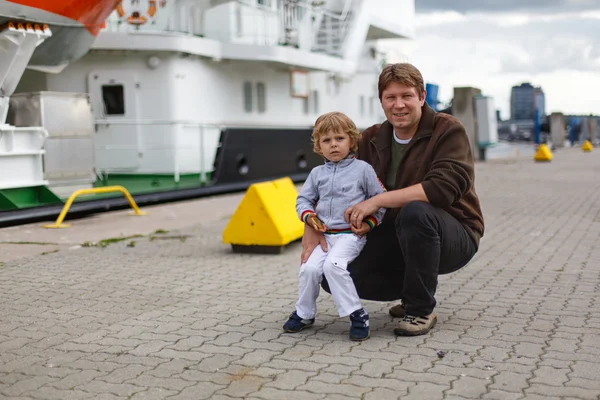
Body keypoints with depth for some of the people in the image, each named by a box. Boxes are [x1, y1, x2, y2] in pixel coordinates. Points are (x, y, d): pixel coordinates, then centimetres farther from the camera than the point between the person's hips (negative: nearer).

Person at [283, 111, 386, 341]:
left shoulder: (363, 169, 2)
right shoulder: (317, 173, 13)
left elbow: (381, 199, 5)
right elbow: (303, 199, 17)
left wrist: (370, 223, -6)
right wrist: (307, 215, -4)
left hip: (350, 234, -4)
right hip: (323, 234, 4)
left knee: (333, 265, -29)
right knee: (309, 268, -17)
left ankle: (357, 315, -17)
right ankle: (304, 314, 6)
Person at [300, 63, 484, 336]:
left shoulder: (448, 130, -12)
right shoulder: (372, 139, 4)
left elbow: (444, 187, -28)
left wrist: (378, 201, -30)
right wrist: (311, 225, -13)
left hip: (453, 235, -5)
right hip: (396, 238, 5)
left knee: (415, 212, -38)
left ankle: (421, 310, -17)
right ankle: (413, 289, 11)